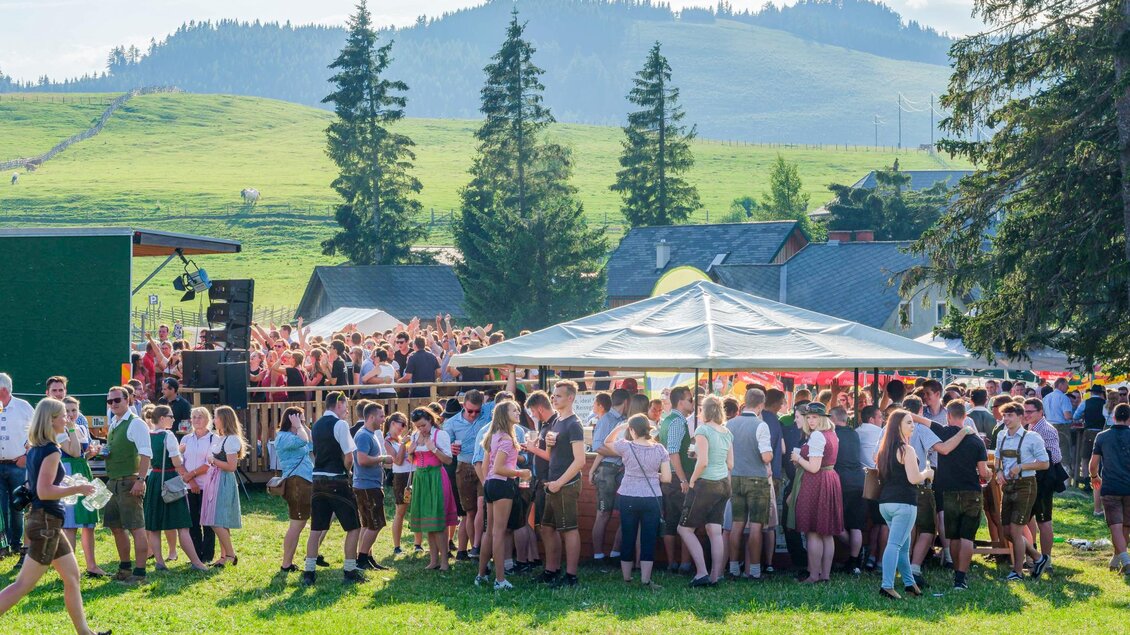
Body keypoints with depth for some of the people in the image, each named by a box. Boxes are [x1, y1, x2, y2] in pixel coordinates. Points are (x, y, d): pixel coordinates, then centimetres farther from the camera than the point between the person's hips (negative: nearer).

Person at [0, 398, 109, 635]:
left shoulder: (35, 450, 10)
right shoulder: (50, 451, -17)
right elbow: (44, 491, -23)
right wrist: (78, 489, -16)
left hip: (46, 522, 10)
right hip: (46, 521, -10)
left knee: (72, 576, 15)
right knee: (24, 584, -8)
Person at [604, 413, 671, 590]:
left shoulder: (626, 447, -8)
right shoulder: (660, 449, -4)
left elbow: (607, 442, 12)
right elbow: (666, 478, -4)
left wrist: (619, 427, 10)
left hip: (628, 498, 0)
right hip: (652, 499, 0)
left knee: (628, 538, 11)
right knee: (649, 539, 3)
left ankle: (626, 577, 19)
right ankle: (645, 579, 0)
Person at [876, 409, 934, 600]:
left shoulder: (885, 449, 14)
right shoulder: (906, 450, -12)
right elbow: (913, 478, -18)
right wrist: (927, 473, 3)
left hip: (886, 502, 8)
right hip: (904, 502, -8)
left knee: (904, 545, 19)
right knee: (895, 545, -11)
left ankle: (909, 583, 25)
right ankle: (887, 586, -17)